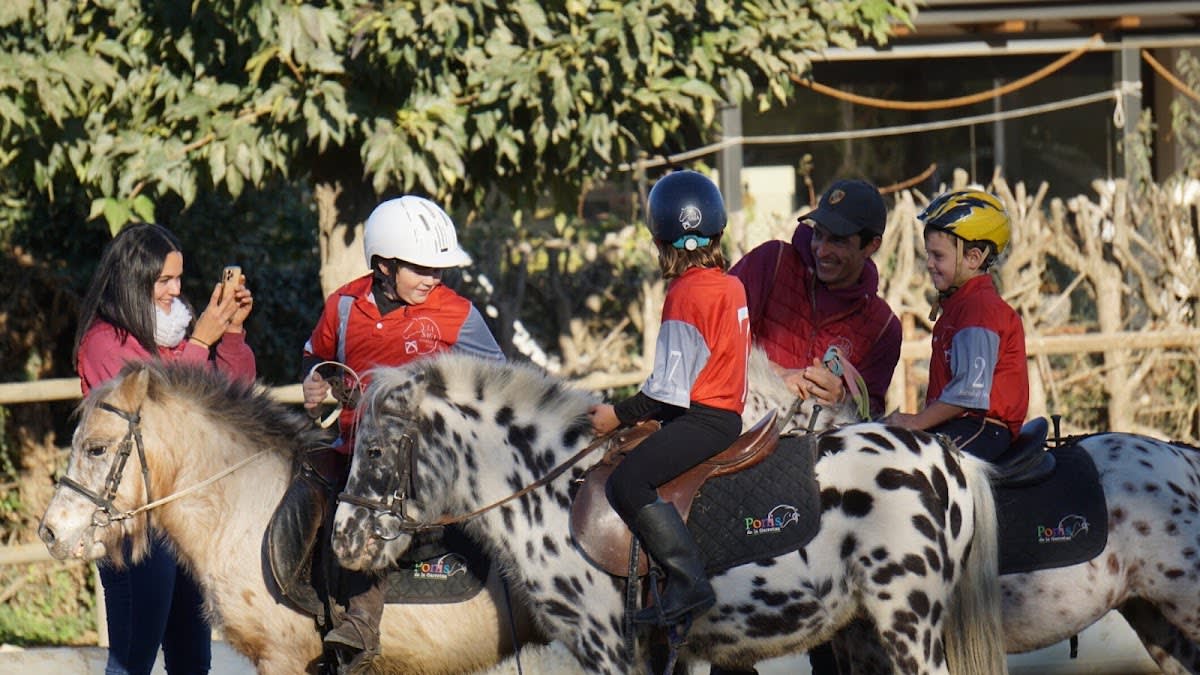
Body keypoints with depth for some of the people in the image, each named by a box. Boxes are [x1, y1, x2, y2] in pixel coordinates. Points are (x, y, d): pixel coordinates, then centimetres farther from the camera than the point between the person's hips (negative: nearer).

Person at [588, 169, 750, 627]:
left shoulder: (685, 297, -17)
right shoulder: (733, 286, 11)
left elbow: (669, 391, -19)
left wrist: (620, 415, -8)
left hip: (702, 419, -10)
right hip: (729, 412, 10)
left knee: (628, 482, -23)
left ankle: (688, 583, -29)